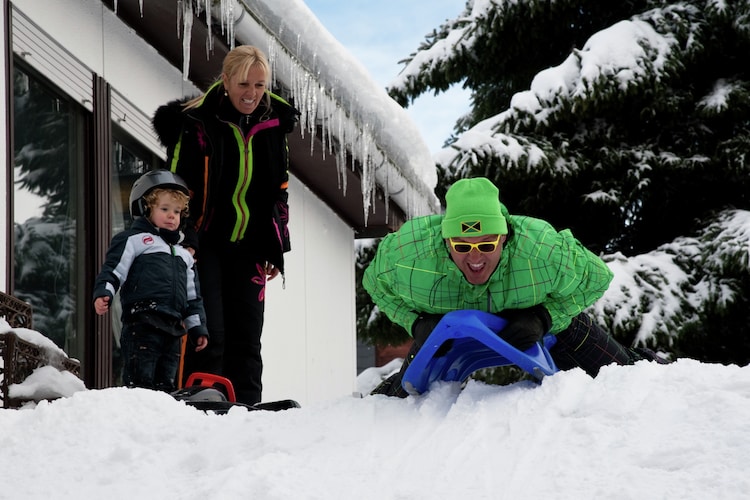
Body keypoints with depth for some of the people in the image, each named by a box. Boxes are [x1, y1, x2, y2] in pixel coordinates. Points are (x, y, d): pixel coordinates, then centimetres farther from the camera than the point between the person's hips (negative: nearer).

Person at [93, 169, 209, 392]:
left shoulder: (183, 255, 29)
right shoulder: (133, 240, 8)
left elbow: (193, 296, 30)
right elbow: (113, 269, -3)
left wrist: (198, 328, 25)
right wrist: (103, 293, -20)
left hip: (172, 331, 7)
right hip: (142, 324, -7)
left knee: (165, 383, 7)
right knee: (140, 381, -10)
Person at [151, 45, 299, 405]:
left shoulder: (273, 124, 4)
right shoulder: (197, 124, -13)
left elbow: (279, 191, 14)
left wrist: (276, 249, 12)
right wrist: (184, 242, -20)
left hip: (247, 247, 5)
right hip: (204, 244, -5)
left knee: (246, 337, 6)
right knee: (209, 334, -12)